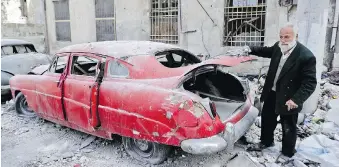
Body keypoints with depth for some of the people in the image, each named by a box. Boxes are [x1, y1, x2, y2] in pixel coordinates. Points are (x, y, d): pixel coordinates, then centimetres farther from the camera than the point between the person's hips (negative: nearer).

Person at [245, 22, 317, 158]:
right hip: (272, 93, 6)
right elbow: (268, 51, 18)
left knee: (288, 128, 12)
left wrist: (296, 99, -33)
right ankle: (266, 142, 48)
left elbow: (310, 83, -23)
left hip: (288, 99, -6)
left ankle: (288, 154, 34)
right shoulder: (278, 47, -5)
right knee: (267, 119, 23)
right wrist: (251, 50, 3)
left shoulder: (306, 56, -24)